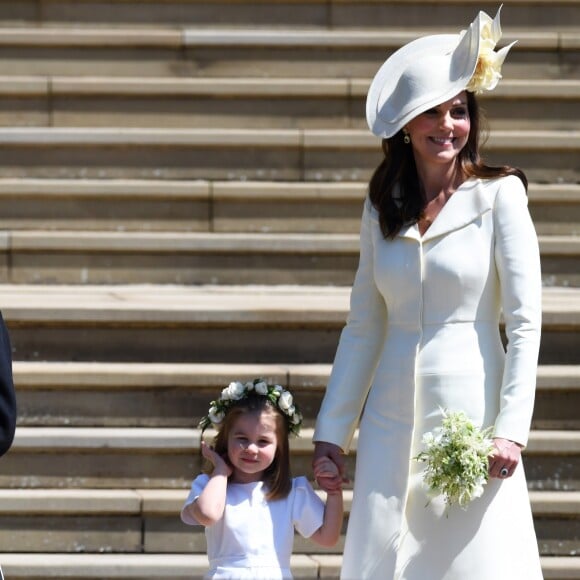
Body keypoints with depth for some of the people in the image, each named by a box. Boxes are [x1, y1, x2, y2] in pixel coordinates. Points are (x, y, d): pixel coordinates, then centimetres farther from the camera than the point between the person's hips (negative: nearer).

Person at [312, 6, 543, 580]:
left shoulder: (498, 195, -2)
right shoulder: (381, 208, 11)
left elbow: (525, 322, -6)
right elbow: (363, 327, 14)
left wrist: (510, 430, -14)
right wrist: (332, 431, 10)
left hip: (470, 407, -4)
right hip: (393, 419, 4)